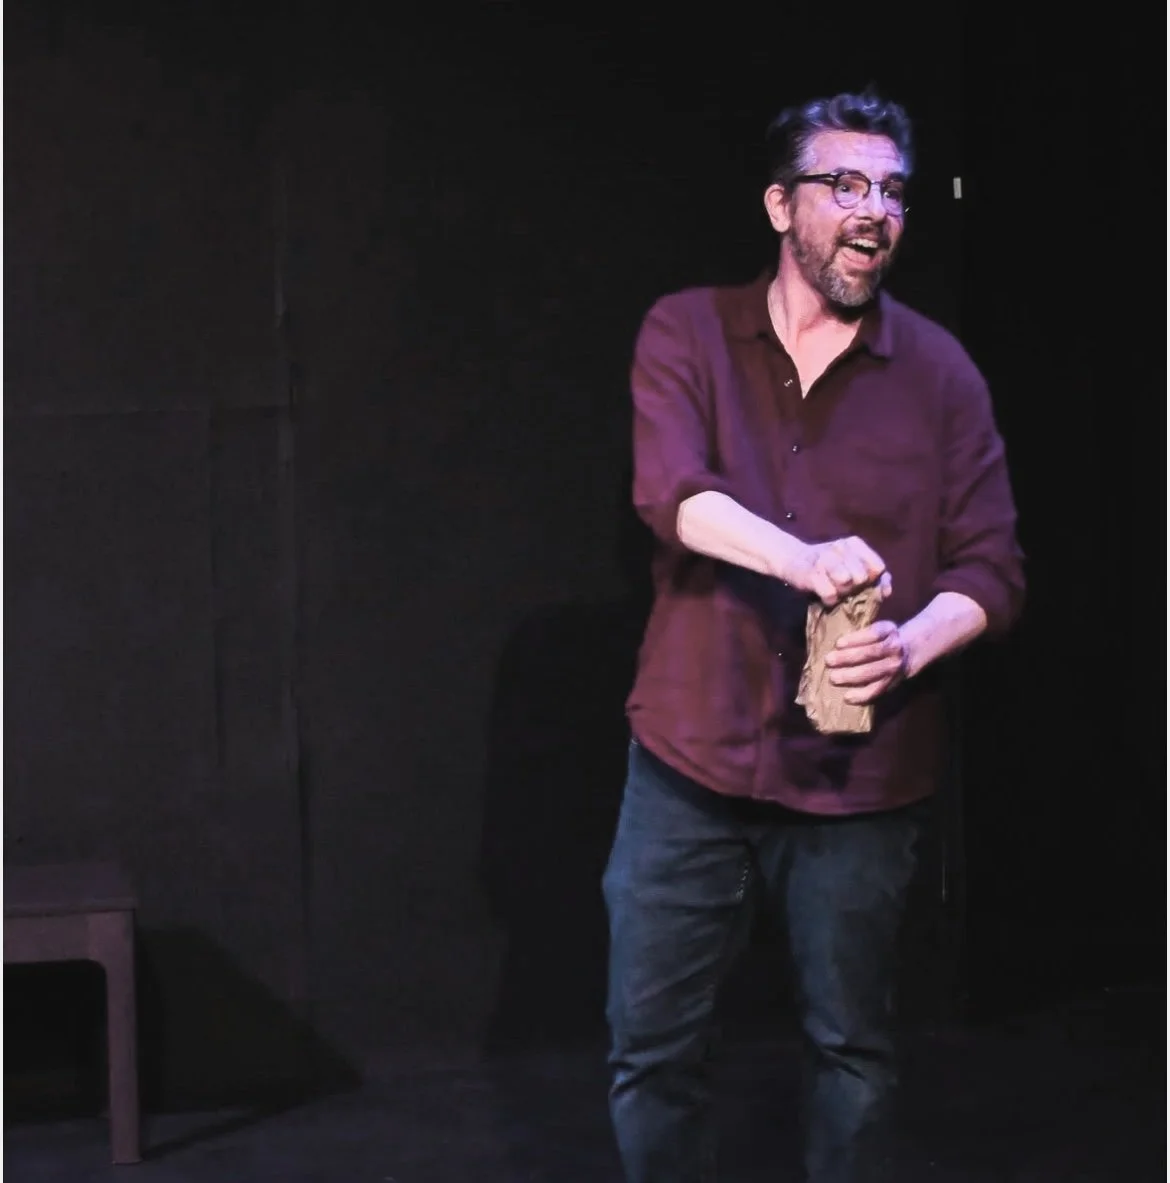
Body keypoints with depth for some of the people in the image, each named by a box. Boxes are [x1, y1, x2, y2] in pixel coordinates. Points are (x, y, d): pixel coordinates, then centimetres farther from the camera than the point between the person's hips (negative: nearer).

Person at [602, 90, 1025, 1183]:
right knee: (651, 1043, 7)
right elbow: (667, 489, -17)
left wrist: (911, 645, -21)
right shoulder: (687, 333, 0)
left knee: (851, 1045, 12)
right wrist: (802, 558, -35)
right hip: (694, 760, 0)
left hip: (862, 775, 1)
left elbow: (992, 566, 0)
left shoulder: (939, 372, 2)